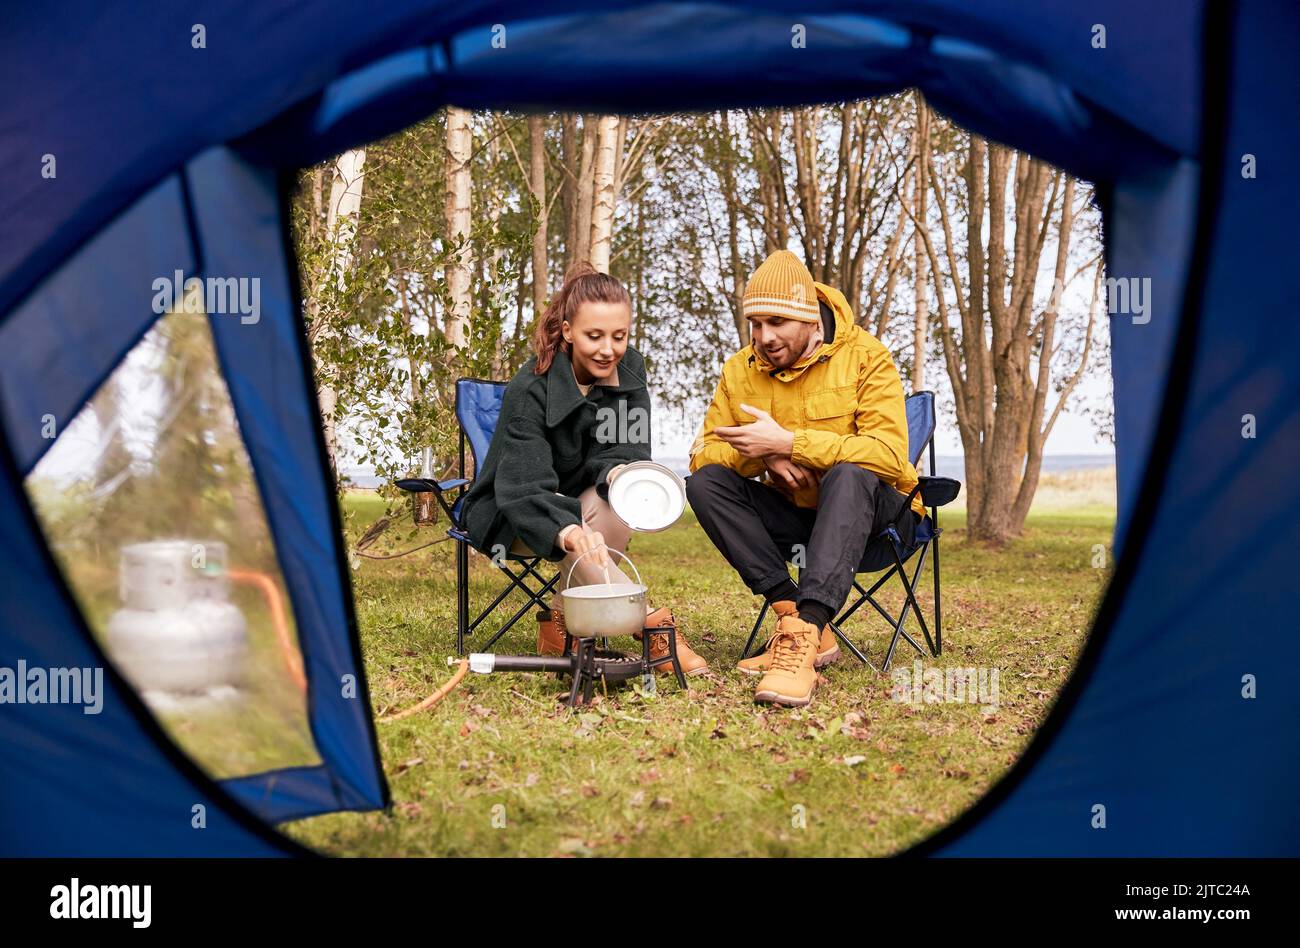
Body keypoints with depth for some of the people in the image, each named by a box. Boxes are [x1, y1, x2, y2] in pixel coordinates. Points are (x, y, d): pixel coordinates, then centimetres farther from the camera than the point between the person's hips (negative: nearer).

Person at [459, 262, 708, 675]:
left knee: (620, 497, -30)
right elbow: (524, 489, -36)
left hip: (579, 504, 5)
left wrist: (619, 472, -39)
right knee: (579, 547, -38)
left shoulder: (629, 370, -8)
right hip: (506, 516, -5)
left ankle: (560, 619, -19)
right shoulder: (529, 390, -25)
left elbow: (627, 452, -12)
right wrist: (567, 532, -58)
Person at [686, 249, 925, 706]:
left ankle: (804, 636, -48)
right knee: (706, 482, -19)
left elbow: (889, 455, -26)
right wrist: (763, 455, -25)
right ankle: (793, 615, -27)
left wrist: (788, 442, -31)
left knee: (849, 475, -37)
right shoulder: (740, 370, 0)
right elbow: (703, 452, -4)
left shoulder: (865, 356, -13)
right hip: (791, 514, 4)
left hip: (871, 511, -4)